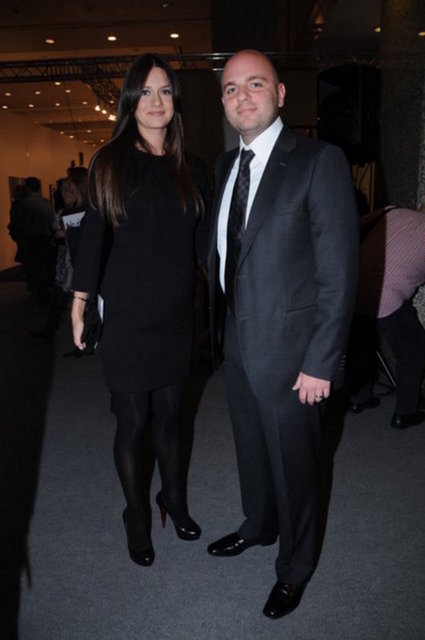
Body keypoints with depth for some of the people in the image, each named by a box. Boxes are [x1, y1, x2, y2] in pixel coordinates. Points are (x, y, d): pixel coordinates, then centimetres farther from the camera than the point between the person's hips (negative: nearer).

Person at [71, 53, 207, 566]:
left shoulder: (190, 168, 7)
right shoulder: (109, 163, -1)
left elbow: (203, 239, 10)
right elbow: (92, 235, 0)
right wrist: (80, 303, -2)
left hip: (176, 314, 3)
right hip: (126, 315, -2)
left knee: (169, 415, 15)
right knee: (132, 422, 7)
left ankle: (173, 499, 39)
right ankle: (137, 517, 29)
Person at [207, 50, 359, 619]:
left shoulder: (320, 161, -13)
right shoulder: (225, 165, 9)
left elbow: (339, 269, -16)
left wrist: (321, 362, -17)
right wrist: (219, 326, 9)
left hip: (287, 347, -6)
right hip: (236, 340, 6)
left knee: (292, 462, 12)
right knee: (251, 449, 24)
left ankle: (296, 565, 37)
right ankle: (259, 525, 51)